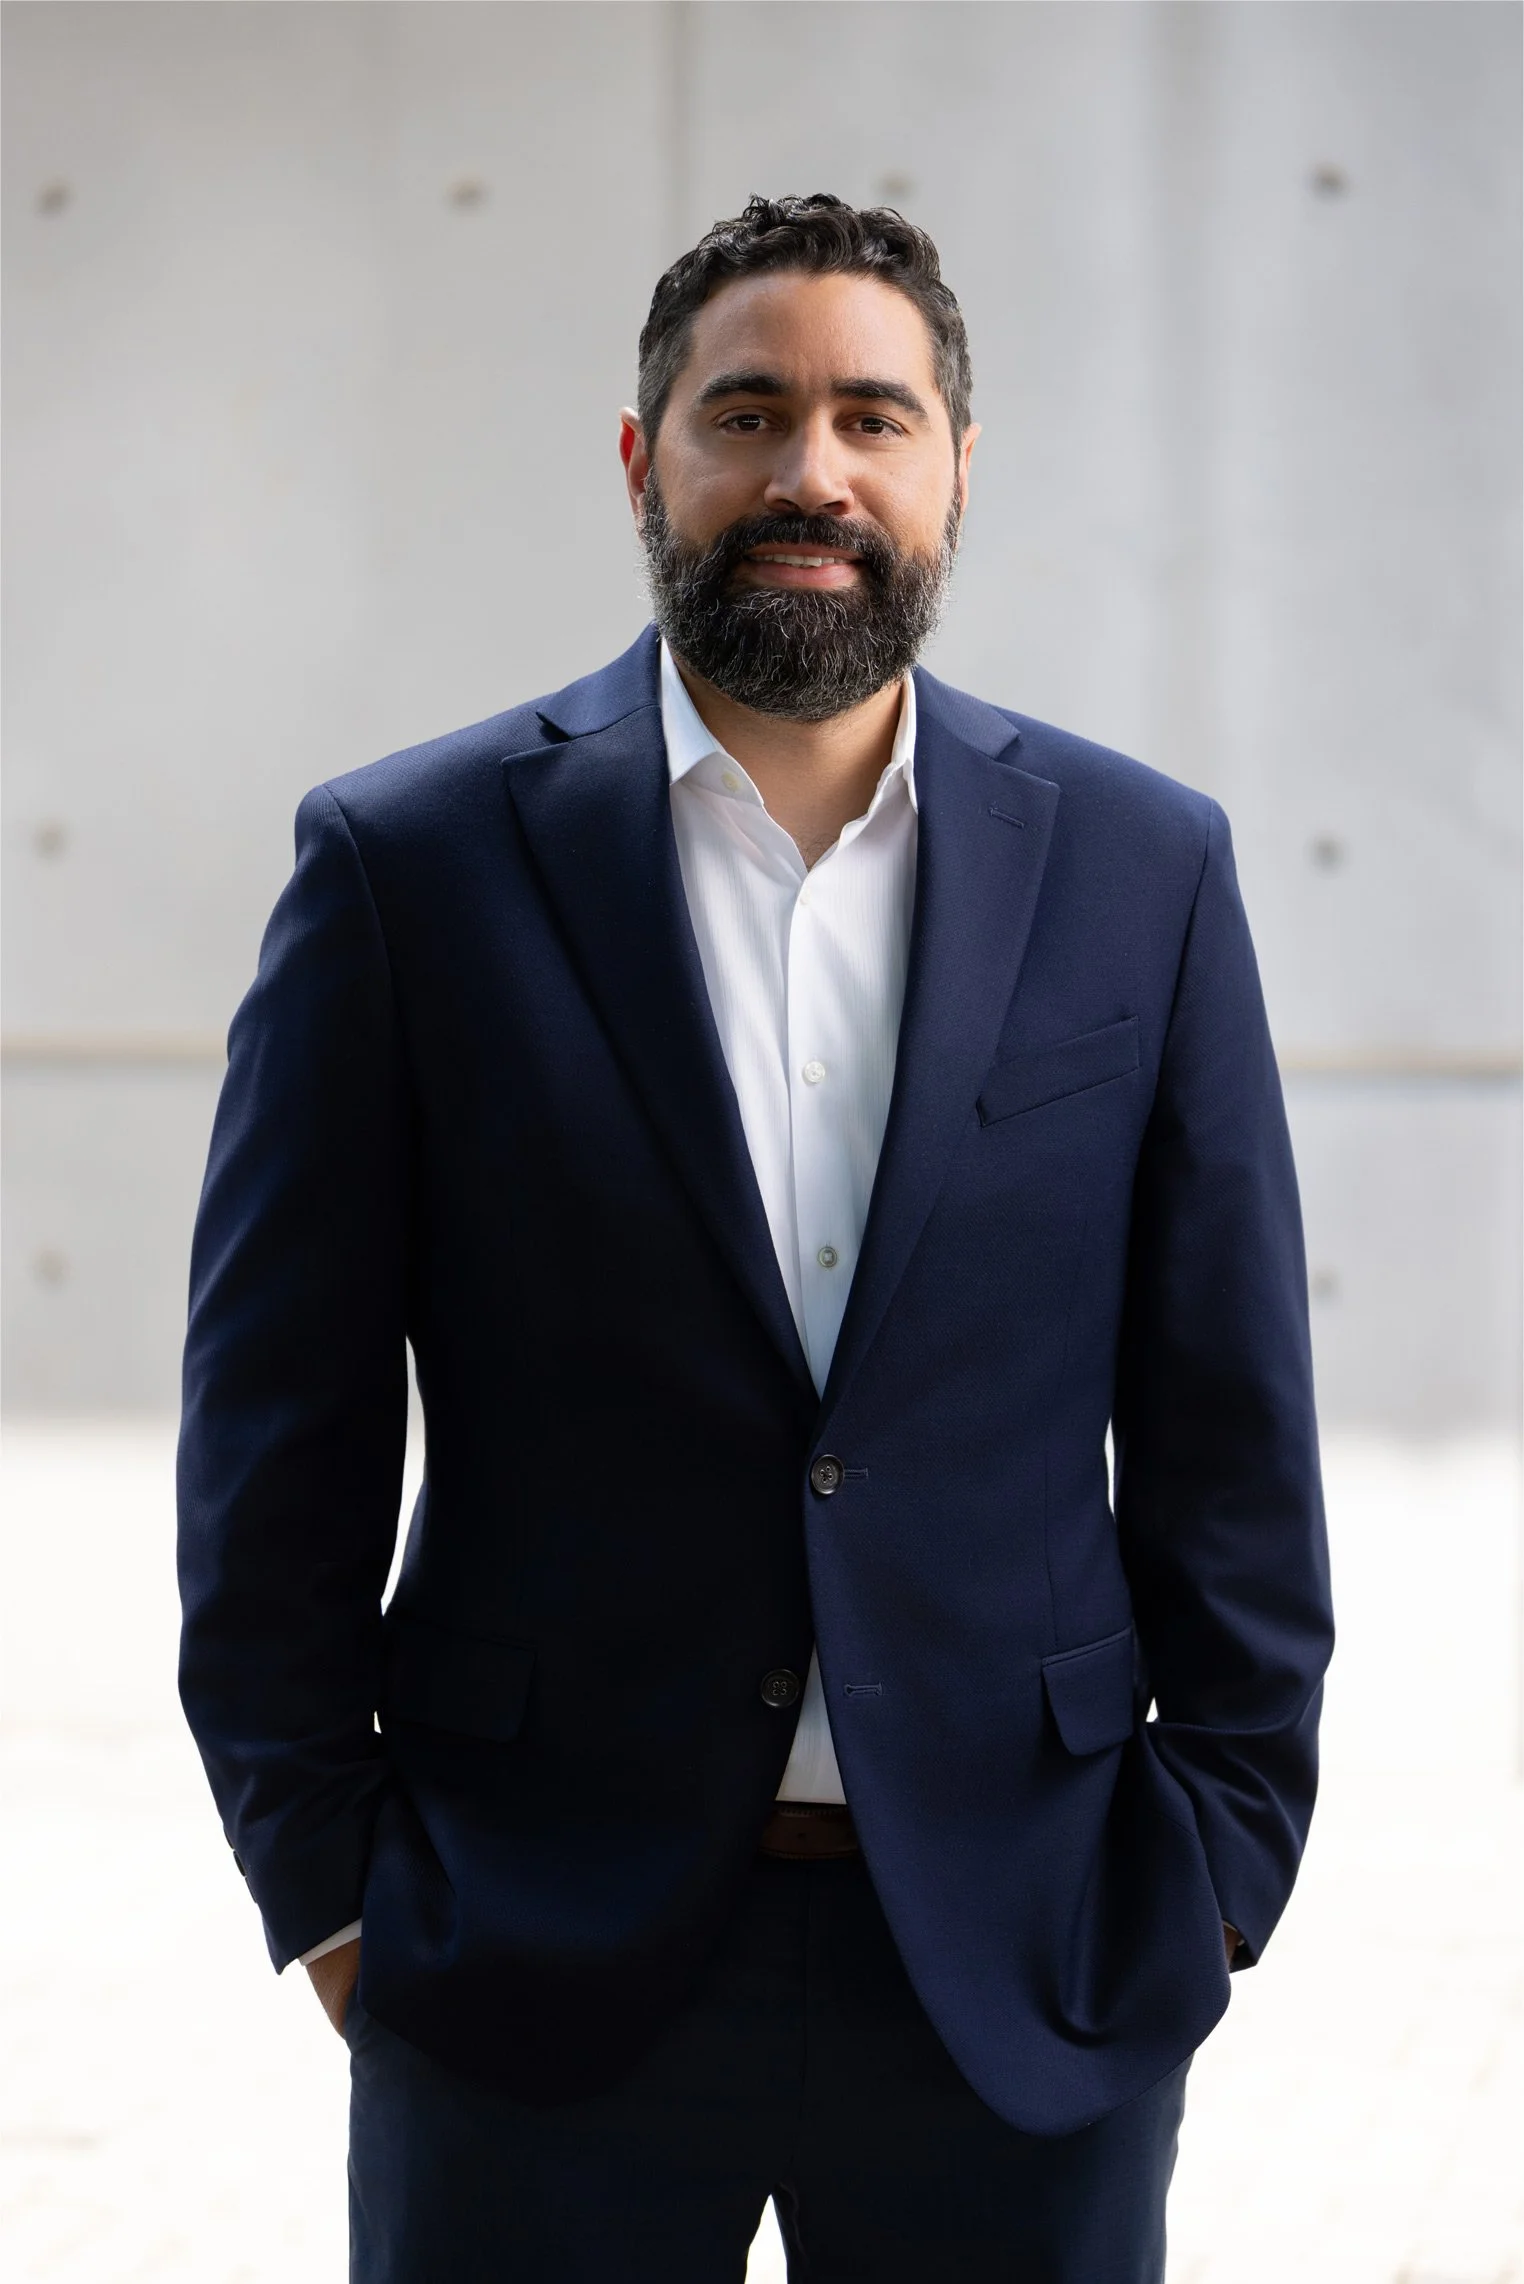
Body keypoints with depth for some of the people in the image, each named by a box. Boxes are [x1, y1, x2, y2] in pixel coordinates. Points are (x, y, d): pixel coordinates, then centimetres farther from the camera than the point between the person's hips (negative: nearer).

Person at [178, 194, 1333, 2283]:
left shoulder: (1140, 868, 5)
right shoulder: (412, 860, 0)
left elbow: (1229, 1423, 7)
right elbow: (280, 1424, 1)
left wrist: (1218, 1863, 2)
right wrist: (324, 1883, -3)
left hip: (1026, 1966, 1)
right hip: (538, 1957, -1)